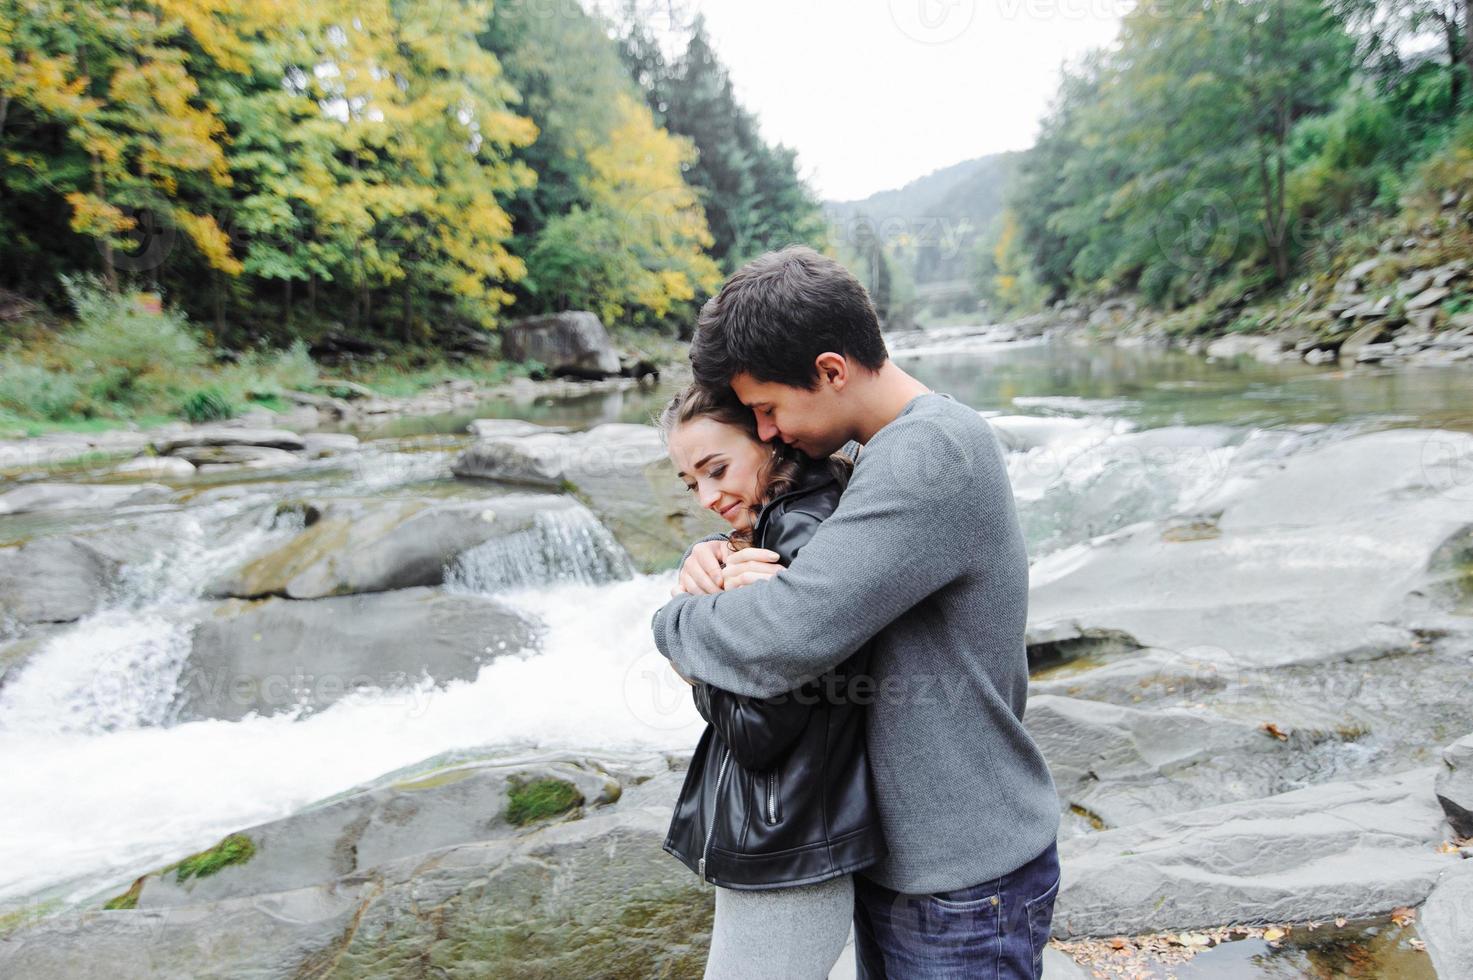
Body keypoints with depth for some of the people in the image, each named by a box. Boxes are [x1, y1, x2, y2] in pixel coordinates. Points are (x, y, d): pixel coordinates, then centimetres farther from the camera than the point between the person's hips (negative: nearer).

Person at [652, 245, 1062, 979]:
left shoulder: (932, 455, -26)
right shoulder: (890, 454, 4)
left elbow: (780, 641, -34)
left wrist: (675, 621, -14)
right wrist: (708, 562, -9)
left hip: (964, 886, -8)